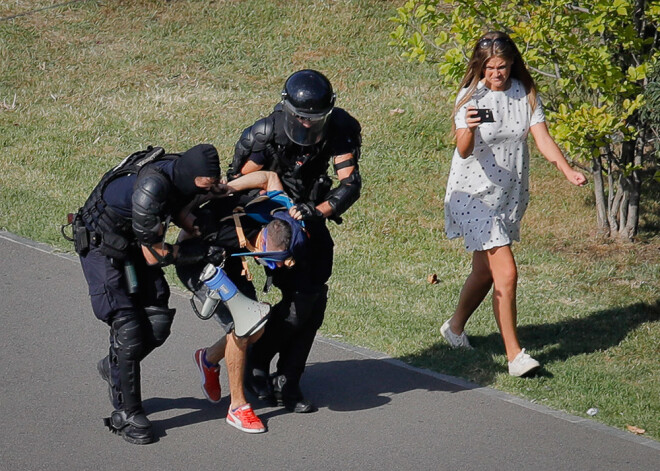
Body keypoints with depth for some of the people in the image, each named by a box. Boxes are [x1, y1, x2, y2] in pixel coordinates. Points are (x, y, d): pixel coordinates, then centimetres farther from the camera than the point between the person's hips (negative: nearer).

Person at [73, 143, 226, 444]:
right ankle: (126, 414, 0)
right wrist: (203, 252, -20)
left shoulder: (181, 174, -12)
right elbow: (154, 255, -28)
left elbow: (179, 212, 12)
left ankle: (114, 367, 27)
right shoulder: (151, 188, -37)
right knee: (128, 329, -12)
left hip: (134, 246, 8)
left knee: (158, 323, 0)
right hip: (102, 248, -7)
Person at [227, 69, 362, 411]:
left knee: (315, 300, -3)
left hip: (310, 217, 4)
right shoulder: (265, 135, -22)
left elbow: (350, 183, -19)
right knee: (300, 295, -18)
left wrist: (319, 211, -35)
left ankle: (287, 382, 8)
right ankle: (255, 364, 1)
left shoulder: (339, 130, -14)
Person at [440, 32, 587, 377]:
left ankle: (455, 327, 41)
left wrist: (567, 171, -23)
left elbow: (542, 138, -6)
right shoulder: (471, 97, -14)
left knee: (485, 271, 17)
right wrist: (468, 130, -49)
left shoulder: (525, 94, 0)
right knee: (506, 273, -14)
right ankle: (514, 355, -8)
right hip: (474, 195, -5)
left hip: (510, 196, 5)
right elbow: (463, 151, -26)